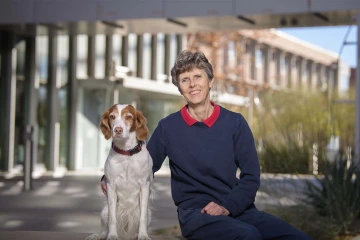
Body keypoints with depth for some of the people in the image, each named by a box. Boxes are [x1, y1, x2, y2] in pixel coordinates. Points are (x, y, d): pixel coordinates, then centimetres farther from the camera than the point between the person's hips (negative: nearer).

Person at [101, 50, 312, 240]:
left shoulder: (235, 123, 5)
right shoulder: (168, 127, 4)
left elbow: (251, 176, 3)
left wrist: (228, 206, -14)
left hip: (238, 208, 3)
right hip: (195, 212, -2)